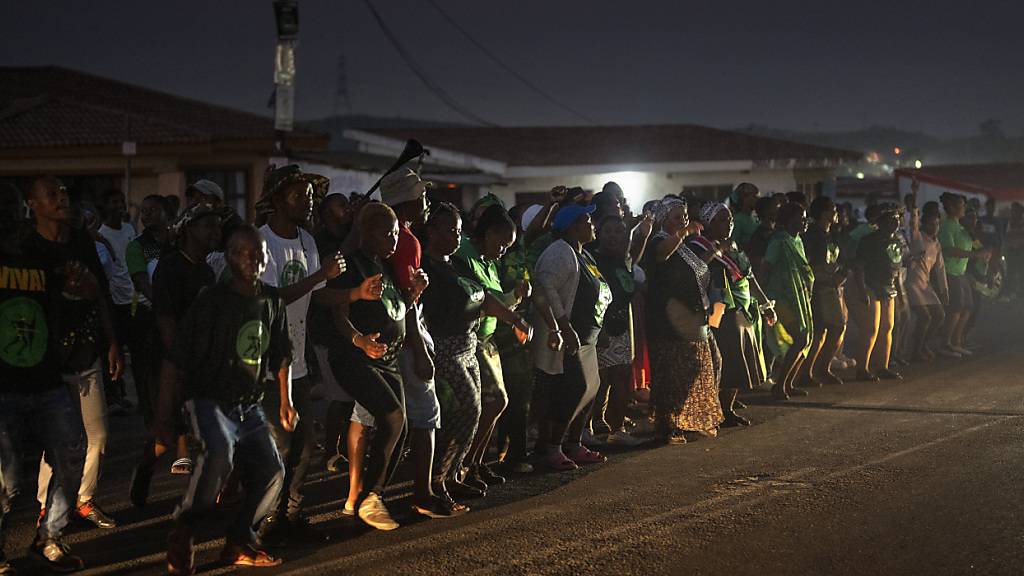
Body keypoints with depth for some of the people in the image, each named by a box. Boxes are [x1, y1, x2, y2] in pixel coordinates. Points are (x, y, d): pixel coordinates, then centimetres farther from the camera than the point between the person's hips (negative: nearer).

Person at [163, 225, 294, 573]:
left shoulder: (272, 302, 5)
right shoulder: (211, 301, -13)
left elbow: (280, 356, 19)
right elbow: (176, 360, -13)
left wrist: (285, 402, 17)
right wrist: (165, 412, -17)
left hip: (250, 406, 6)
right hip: (209, 400, -6)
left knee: (271, 472, -2)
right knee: (219, 452, -33)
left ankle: (239, 543, 18)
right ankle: (182, 538, -16)